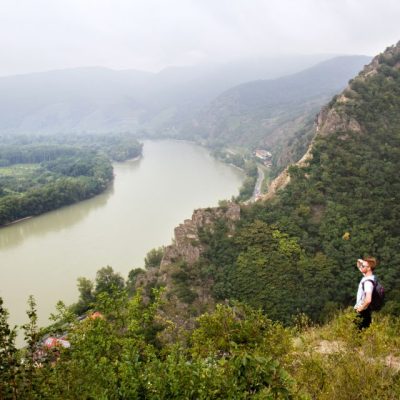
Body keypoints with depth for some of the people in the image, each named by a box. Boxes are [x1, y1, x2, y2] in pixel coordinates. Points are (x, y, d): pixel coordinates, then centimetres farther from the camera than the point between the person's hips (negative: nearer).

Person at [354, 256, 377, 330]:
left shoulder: (368, 281, -26)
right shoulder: (367, 276, 2)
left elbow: (368, 300, -37)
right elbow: (359, 266, 23)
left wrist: (361, 308, -22)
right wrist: (359, 262, 2)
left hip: (363, 312, -9)